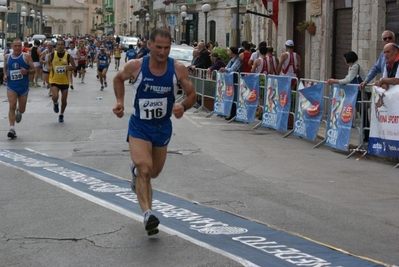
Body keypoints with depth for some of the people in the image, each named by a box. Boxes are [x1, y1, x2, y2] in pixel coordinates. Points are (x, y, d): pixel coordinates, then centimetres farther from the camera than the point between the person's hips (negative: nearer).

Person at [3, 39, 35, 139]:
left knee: (22, 109, 10)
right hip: (11, 86, 0)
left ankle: (18, 112, 49)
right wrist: (5, 75, 2)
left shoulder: (26, 57, -3)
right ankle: (12, 129, -18)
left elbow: (33, 70, 0)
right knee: (12, 106, -17)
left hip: (23, 86, 0)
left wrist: (27, 71, -21)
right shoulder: (7, 57, 5)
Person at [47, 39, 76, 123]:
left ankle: (61, 115, 32)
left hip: (64, 81, 1)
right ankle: (55, 104, 15)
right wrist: (49, 67, -10)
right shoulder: (52, 55, -5)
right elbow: (48, 63, 13)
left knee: (64, 100, 7)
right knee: (55, 97, -22)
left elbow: (74, 67, 1)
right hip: (54, 80, -1)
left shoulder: (68, 56, -7)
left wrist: (70, 68, -22)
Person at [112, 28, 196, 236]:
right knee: (145, 168, -24)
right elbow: (118, 79, 7)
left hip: (163, 127, 3)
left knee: (154, 172, 19)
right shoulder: (135, 66, -15)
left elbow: (192, 95, -2)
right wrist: (120, 101, -6)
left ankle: (136, 170, 55)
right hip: (139, 126, -3)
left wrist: (183, 106, -23)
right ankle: (147, 214, -28)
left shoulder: (178, 69, -12)